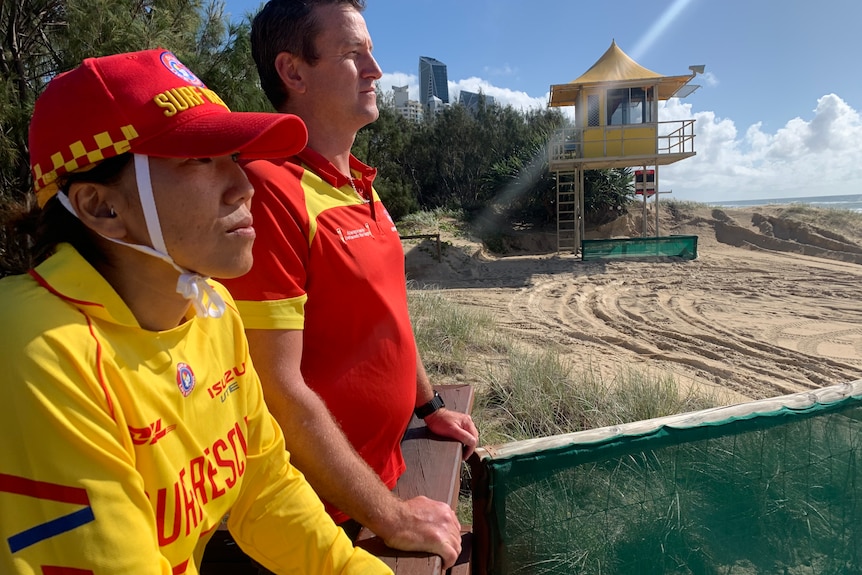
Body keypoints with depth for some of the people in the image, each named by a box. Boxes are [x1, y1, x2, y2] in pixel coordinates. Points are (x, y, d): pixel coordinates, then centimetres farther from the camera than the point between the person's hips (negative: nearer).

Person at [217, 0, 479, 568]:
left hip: (384, 473, 8)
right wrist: (392, 518, -19)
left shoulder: (361, 185, 5)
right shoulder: (272, 188, -24)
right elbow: (278, 390, -26)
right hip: (327, 510, -8)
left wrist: (430, 406, 15)